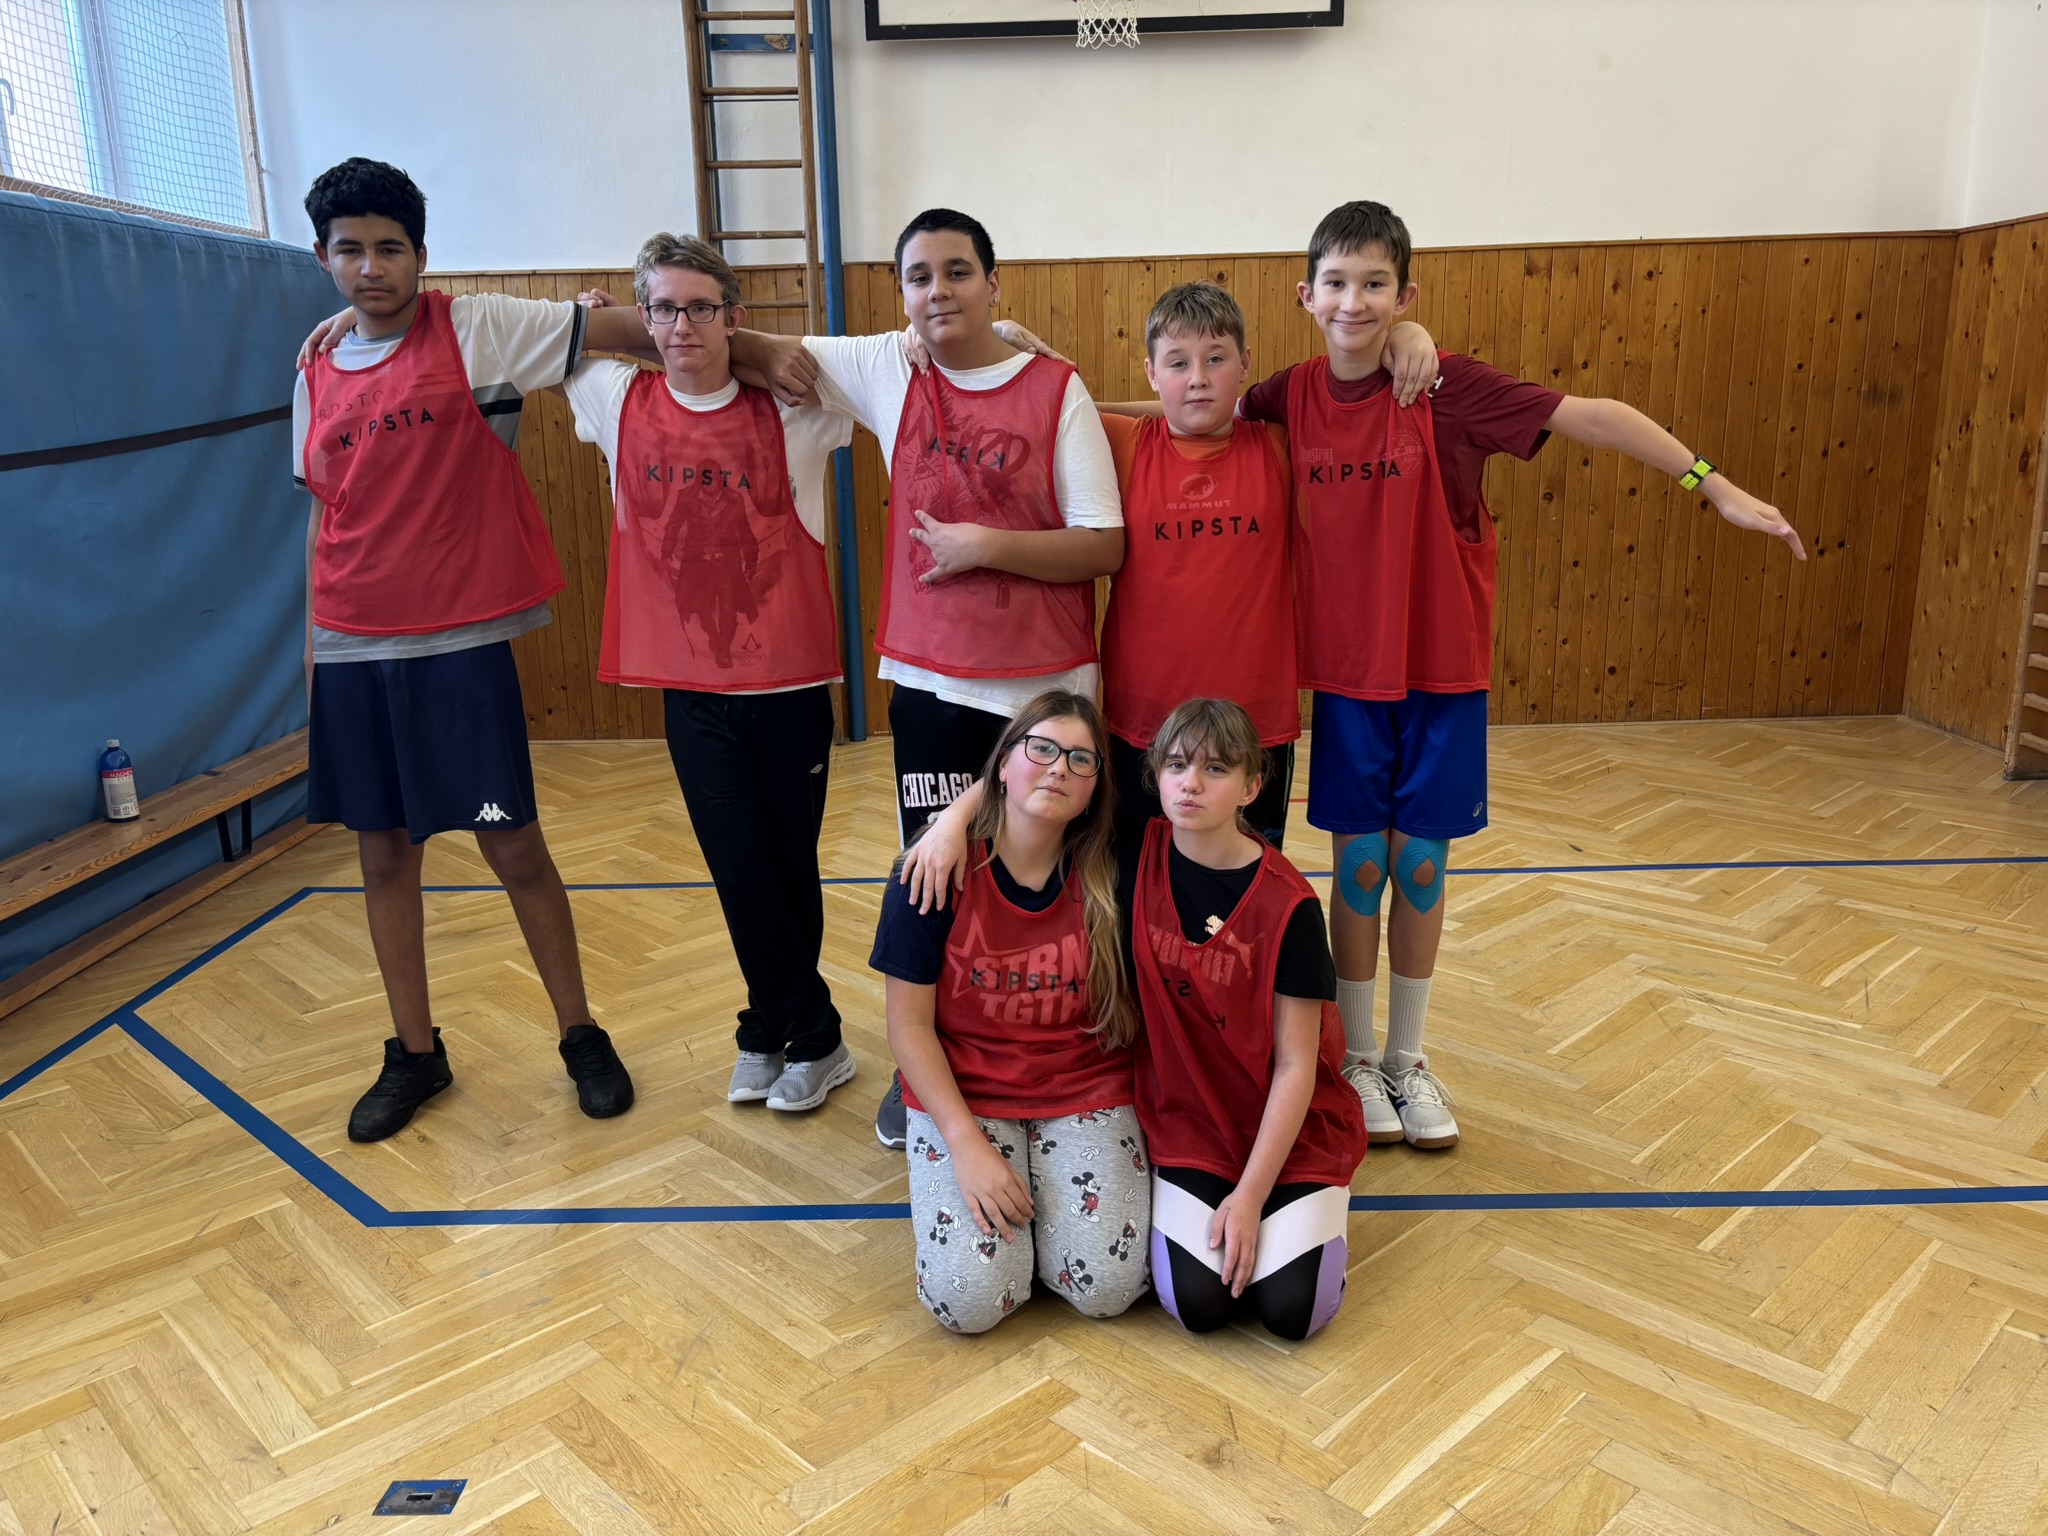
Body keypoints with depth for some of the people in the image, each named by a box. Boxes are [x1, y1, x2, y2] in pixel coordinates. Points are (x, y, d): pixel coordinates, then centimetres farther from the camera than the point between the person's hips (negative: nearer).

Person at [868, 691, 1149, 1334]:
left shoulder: (1108, 881, -9)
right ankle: (991, 1186, 12)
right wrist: (966, 1142, -16)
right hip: (962, 1092, -1)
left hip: (1084, 1094, 2)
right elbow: (910, 1024, -9)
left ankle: (1034, 1193, 13)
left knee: (1108, 1288, -16)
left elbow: (1127, 1014, 2)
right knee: (969, 1299, -18)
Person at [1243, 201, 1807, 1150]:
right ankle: (1356, 1057, 26)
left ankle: (1408, 1058, 29)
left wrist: (1714, 485, -18)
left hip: (1443, 674, -1)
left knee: (1420, 867, 9)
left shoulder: (1445, 387, -11)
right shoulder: (1290, 398, -4)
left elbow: (1591, 416, -14)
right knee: (1359, 868, 7)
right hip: (1344, 677, 1)